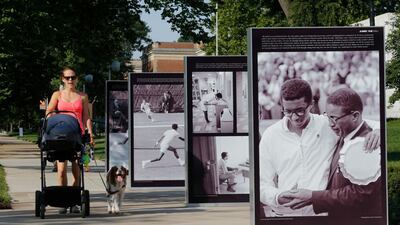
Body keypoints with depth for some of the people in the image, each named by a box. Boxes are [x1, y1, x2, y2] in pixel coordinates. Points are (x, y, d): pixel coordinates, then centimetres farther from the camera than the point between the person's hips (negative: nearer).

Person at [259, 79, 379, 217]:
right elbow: (263, 185, 7)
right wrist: (278, 197, -13)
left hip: (319, 214, 0)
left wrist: (375, 131, -10)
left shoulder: (328, 125, 4)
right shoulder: (270, 135, 6)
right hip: (281, 213, 0)